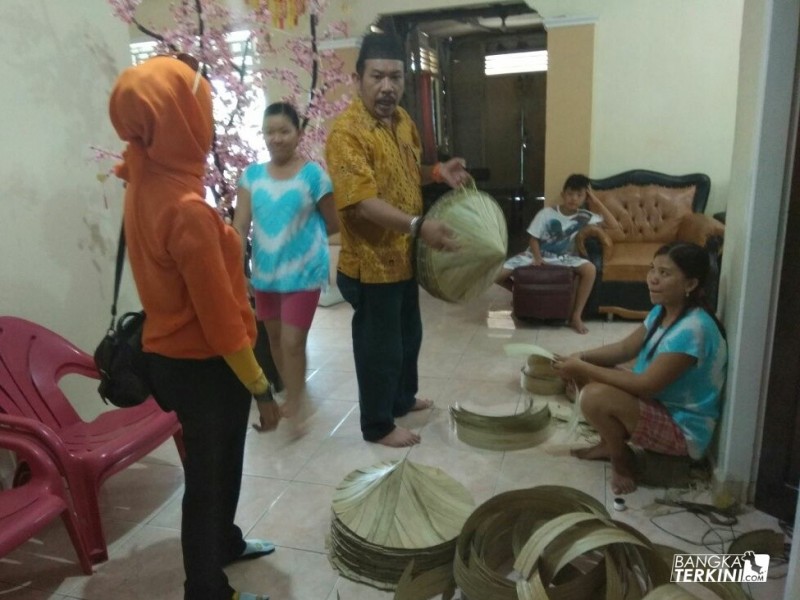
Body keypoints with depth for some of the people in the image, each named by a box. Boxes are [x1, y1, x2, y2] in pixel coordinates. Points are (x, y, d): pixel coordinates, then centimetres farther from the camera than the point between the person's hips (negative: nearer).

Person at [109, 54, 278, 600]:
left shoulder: (144, 182, -2)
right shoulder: (186, 209, -29)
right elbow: (221, 320, -25)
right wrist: (261, 389, -16)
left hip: (170, 358, 9)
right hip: (202, 368, -9)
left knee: (213, 468, 27)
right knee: (209, 477, 12)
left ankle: (225, 543, 51)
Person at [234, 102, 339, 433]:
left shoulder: (313, 173, -8)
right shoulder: (252, 175, 1)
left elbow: (333, 223, 0)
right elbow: (240, 226, -5)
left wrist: (302, 235, 6)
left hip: (303, 272, -4)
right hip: (264, 273, 5)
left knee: (292, 342, -5)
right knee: (274, 337, 16)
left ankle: (296, 403, 18)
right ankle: (294, 396, 37)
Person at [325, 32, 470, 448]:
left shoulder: (402, 120, 7)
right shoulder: (346, 131, -20)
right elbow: (362, 200, -29)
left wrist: (437, 173, 2)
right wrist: (418, 225, -39)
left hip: (404, 256, 9)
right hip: (372, 262, -9)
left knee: (408, 334, 23)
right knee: (379, 346, 6)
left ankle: (403, 398, 45)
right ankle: (378, 425, 25)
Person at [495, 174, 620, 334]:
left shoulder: (585, 217, -7)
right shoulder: (546, 213, -12)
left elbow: (614, 226, -11)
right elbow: (533, 239, -4)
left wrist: (597, 202, -12)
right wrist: (537, 258, -22)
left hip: (563, 258, 1)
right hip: (538, 254, -1)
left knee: (590, 269, -31)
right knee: (498, 275, -20)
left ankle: (576, 315, -17)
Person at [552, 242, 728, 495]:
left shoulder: (692, 330, -28)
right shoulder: (661, 311, 1)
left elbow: (646, 385, -30)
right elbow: (625, 348, 8)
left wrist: (583, 369, -26)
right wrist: (581, 358, -8)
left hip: (684, 431, -9)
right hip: (660, 404, 9)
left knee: (594, 397, -29)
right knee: (589, 373, 4)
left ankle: (622, 459, 0)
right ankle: (609, 444, 16)